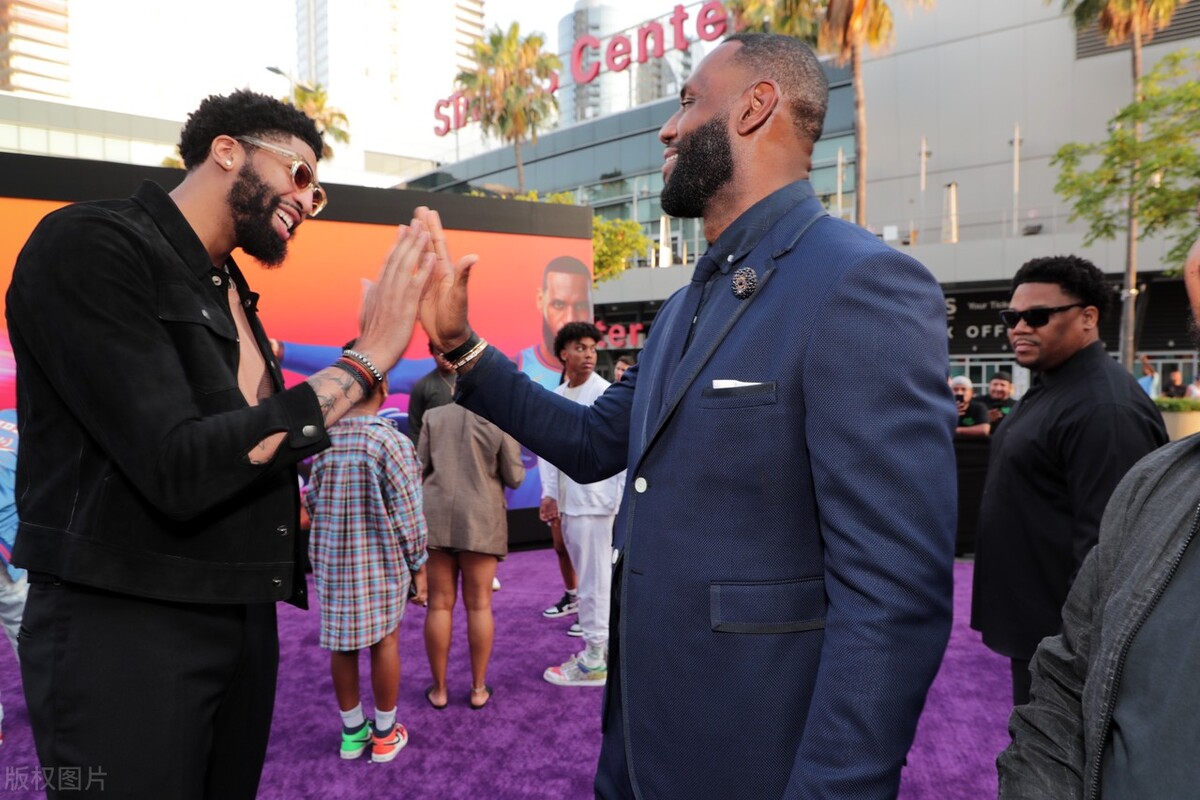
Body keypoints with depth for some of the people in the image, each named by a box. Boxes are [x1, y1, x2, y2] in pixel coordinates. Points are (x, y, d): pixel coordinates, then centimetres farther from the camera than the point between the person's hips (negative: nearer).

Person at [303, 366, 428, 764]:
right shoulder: (392, 442, -16)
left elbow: (312, 502, 6)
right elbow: (408, 515, -13)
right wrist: (419, 567, -3)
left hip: (331, 559, 4)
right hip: (382, 560, -4)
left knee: (341, 644, 14)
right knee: (384, 642, 11)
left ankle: (352, 732, 30)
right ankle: (385, 734, 24)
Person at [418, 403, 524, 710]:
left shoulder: (434, 415, 5)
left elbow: (420, 468, 3)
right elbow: (514, 477, -2)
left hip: (436, 516, 2)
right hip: (481, 519, -2)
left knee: (440, 604, 8)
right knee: (479, 605, 8)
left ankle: (439, 689, 17)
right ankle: (478, 689, 17)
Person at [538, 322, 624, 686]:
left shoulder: (606, 394, -8)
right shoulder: (554, 397, 9)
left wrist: (625, 499, -16)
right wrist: (549, 493, 1)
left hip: (596, 500, -6)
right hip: (567, 502, 7)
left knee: (595, 580, 1)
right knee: (590, 578, 16)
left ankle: (594, 660, 11)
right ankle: (606, 645, 30)